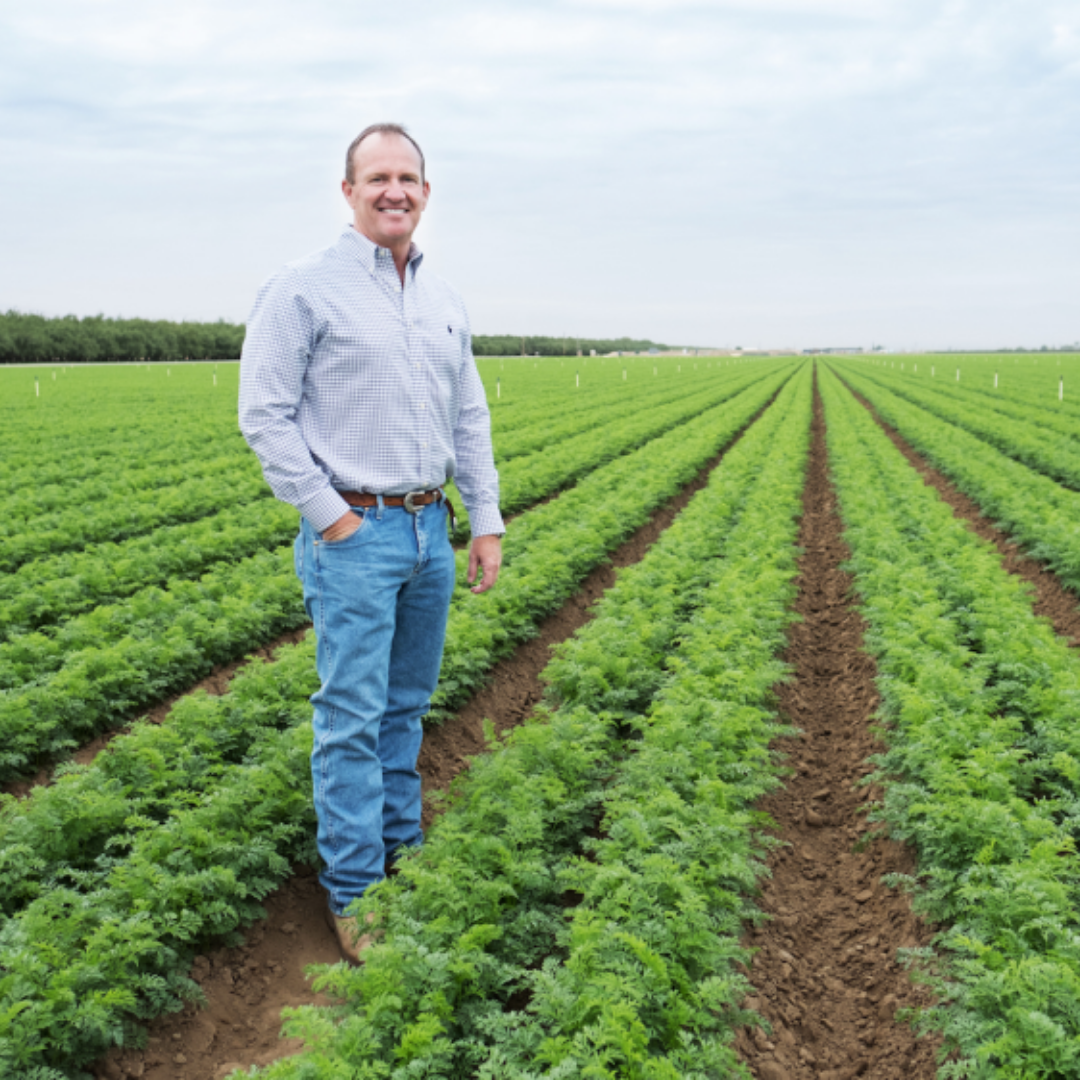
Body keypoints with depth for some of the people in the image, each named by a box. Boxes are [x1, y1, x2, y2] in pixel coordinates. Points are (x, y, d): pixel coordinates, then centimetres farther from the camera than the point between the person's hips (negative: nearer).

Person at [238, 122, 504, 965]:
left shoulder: (444, 301, 12)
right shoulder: (304, 288, -8)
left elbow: (470, 420, 16)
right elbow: (264, 413, -10)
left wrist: (487, 521, 12)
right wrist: (328, 516, -13)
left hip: (430, 529, 6)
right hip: (353, 532, -6)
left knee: (409, 703, 15)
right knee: (353, 715, -3)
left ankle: (402, 847, 30)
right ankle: (354, 891, 9)